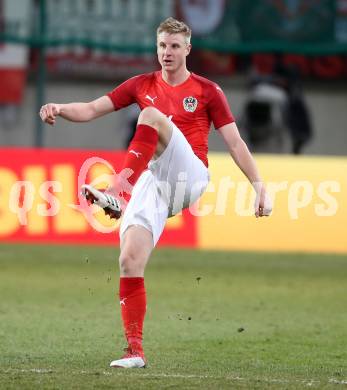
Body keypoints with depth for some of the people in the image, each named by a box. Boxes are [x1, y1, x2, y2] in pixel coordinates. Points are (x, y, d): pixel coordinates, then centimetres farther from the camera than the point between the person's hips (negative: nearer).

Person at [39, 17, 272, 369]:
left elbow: (234, 143, 5)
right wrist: (60, 109, -12)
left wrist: (259, 186, -2)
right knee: (129, 261, -15)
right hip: (152, 181, 3)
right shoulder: (142, 85, 15)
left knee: (151, 115, -28)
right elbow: (92, 109, 7)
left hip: (190, 175, -3)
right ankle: (135, 350, -8)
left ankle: (119, 193, -40)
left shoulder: (207, 91, 6)